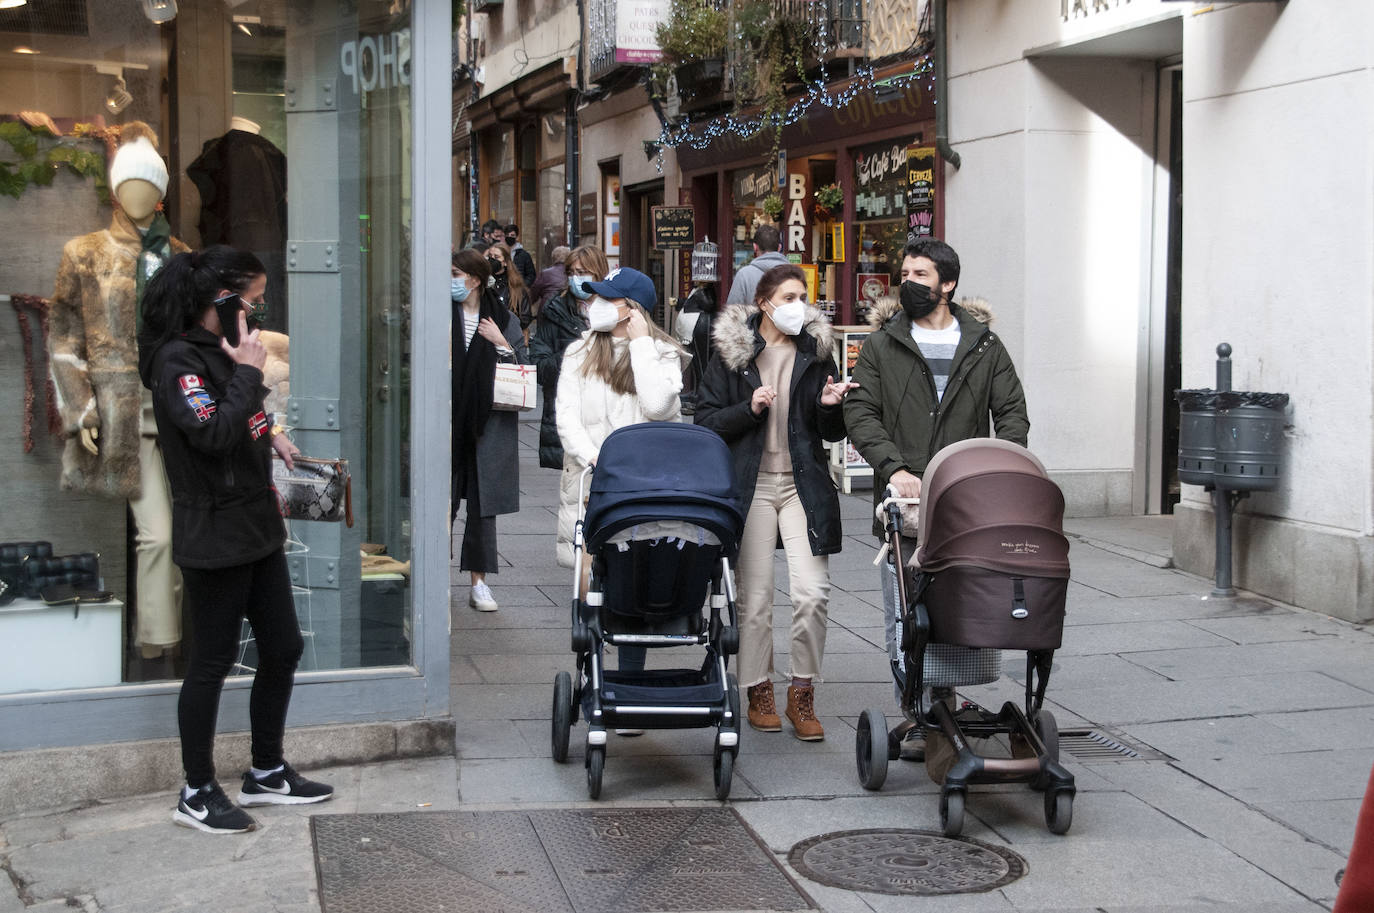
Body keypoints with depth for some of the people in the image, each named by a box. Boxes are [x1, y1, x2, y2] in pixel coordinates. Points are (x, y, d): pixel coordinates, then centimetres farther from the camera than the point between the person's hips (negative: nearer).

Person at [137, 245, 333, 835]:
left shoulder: (220, 351, 13)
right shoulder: (177, 360, -16)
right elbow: (214, 433, -28)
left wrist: (267, 432, 10)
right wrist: (249, 372, -19)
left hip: (256, 528, 10)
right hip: (214, 537, -10)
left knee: (283, 650, 14)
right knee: (212, 663, 0)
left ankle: (267, 773, 28)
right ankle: (197, 794, 13)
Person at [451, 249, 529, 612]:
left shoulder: (503, 320, 6)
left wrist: (500, 343, -7)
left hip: (489, 426, 1)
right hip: (450, 422, 0)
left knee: (483, 503, 4)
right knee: (442, 503, -2)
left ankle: (479, 582, 11)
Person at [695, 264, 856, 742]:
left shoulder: (816, 350, 8)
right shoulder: (731, 352, 2)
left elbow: (833, 433, 12)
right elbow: (706, 421, 0)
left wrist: (830, 405, -9)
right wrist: (750, 408, -15)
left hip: (804, 483, 1)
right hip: (751, 483, -1)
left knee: (812, 593, -10)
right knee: (754, 597, 2)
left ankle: (802, 693, 5)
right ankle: (758, 692, 18)